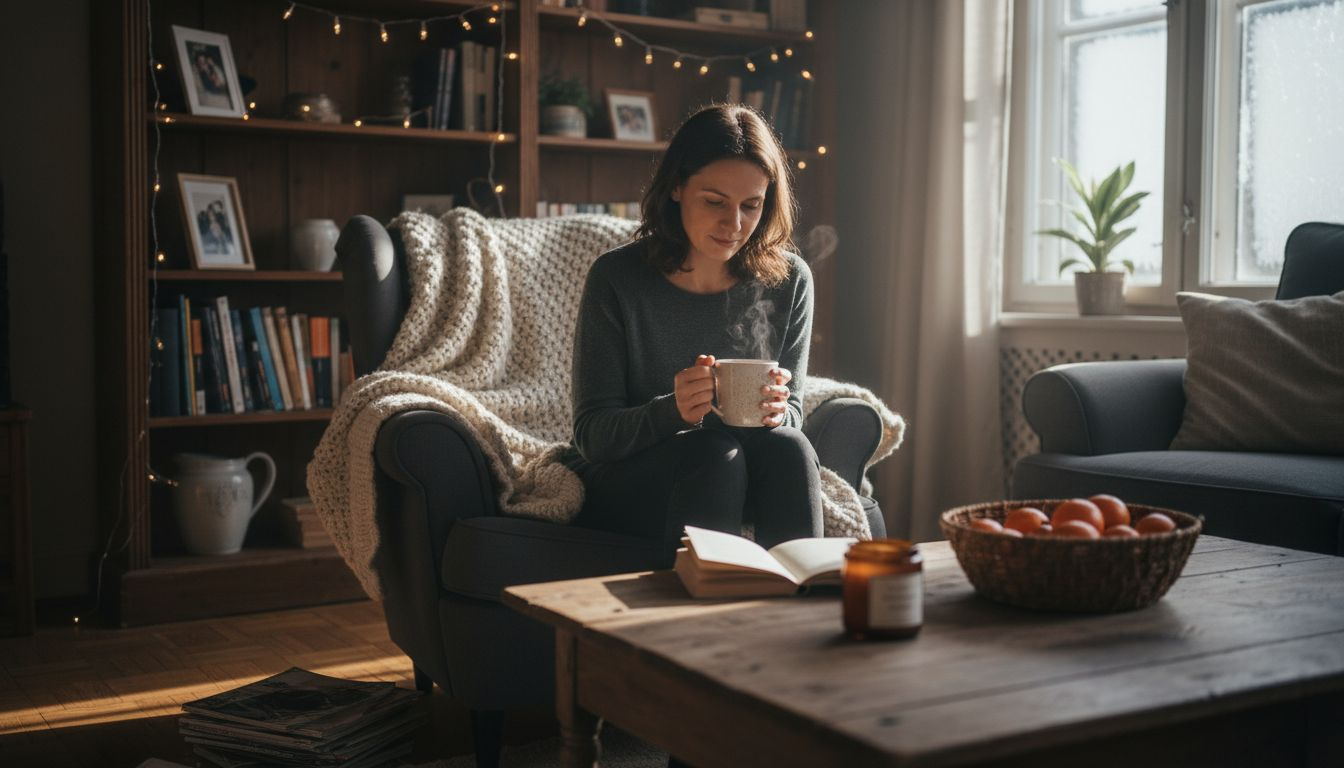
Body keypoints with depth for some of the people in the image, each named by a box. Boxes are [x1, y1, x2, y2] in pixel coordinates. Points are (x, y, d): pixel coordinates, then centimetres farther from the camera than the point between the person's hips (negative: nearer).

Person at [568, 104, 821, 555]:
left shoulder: (789, 281, -3)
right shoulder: (617, 278, -11)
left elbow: (792, 416, 4)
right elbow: (591, 433, -11)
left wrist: (777, 412, -22)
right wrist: (674, 411, -32)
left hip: (736, 483, 3)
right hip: (621, 483, -3)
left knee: (785, 446, -29)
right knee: (715, 451, -32)